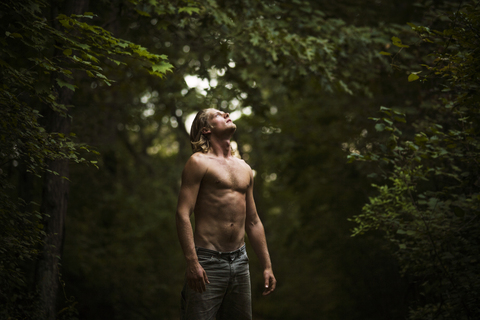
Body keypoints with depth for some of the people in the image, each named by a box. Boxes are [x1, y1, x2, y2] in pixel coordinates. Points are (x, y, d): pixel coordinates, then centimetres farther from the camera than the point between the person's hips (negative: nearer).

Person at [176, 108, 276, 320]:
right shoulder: (199, 162, -2)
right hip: (208, 260, -6)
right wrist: (192, 262, -21)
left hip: (240, 260, 6)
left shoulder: (244, 168, 19)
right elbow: (183, 213, -11)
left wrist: (267, 266, 16)